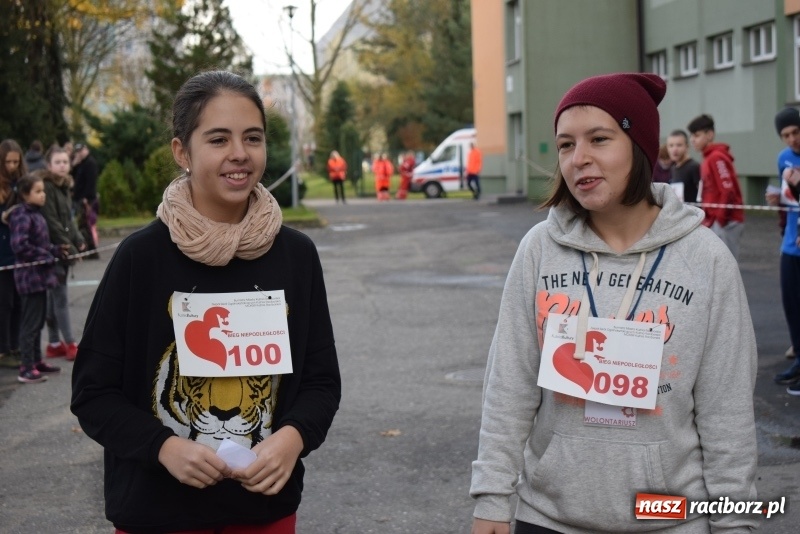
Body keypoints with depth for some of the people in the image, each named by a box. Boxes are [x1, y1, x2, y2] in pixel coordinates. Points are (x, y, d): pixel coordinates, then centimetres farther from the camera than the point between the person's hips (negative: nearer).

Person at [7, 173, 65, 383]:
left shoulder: (36, 214, 11)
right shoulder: (22, 216, -16)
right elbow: (20, 245, -25)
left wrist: (56, 250, 4)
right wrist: (46, 256, -18)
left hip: (40, 275, 9)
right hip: (30, 276, -9)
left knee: (37, 321, 17)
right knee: (30, 323, -5)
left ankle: (36, 361, 28)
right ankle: (27, 369, -1)